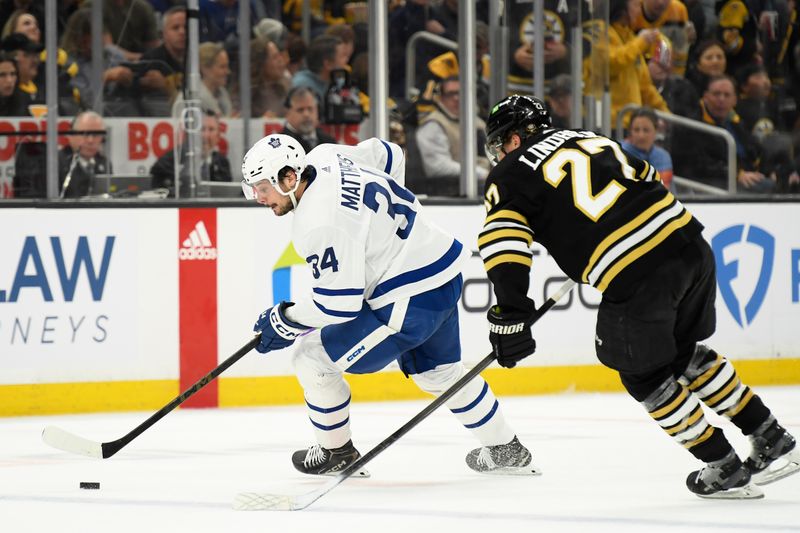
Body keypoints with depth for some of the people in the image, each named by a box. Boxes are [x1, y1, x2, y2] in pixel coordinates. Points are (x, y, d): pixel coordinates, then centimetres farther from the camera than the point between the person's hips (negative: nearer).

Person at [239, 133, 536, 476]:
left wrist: (284, 322, -9)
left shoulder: (318, 224, -25)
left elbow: (338, 303, -23)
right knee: (437, 371, 31)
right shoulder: (325, 157, 1)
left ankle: (336, 452, 18)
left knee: (312, 360, -1)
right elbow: (387, 155, 21)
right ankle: (506, 451, 43)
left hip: (411, 304, -10)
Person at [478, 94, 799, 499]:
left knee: (644, 374, 14)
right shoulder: (590, 139, 25)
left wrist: (510, 315, -9)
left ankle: (725, 470, 16)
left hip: (636, 276, -7)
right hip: (691, 245, 7)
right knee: (684, 352, 26)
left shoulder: (511, 175, 7)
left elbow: (503, 241, -8)